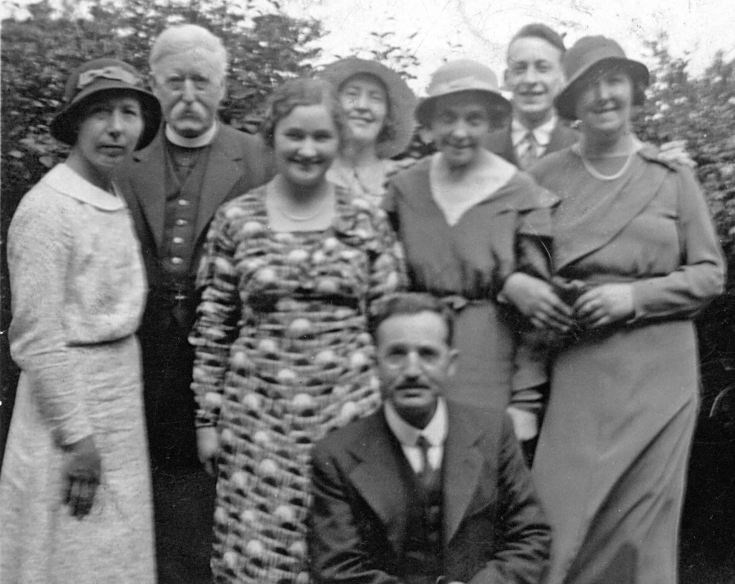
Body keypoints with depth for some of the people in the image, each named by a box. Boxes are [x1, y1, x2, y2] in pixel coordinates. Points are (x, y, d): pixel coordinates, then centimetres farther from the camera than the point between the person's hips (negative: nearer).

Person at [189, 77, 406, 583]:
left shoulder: (369, 221, 2)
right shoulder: (236, 219, 2)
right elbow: (212, 328, 5)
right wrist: (207, 417, 5)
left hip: (350, 410, 0)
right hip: (258, 417, 0)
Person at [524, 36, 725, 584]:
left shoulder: (672, 177, 5)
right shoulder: (546, 175, 4)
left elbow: (710, 272, 4)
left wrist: (634, 296, -8)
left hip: (657, 368, 1)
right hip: (577, 366, 0)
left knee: (643, 517, 4)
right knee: (564, 512, -2)